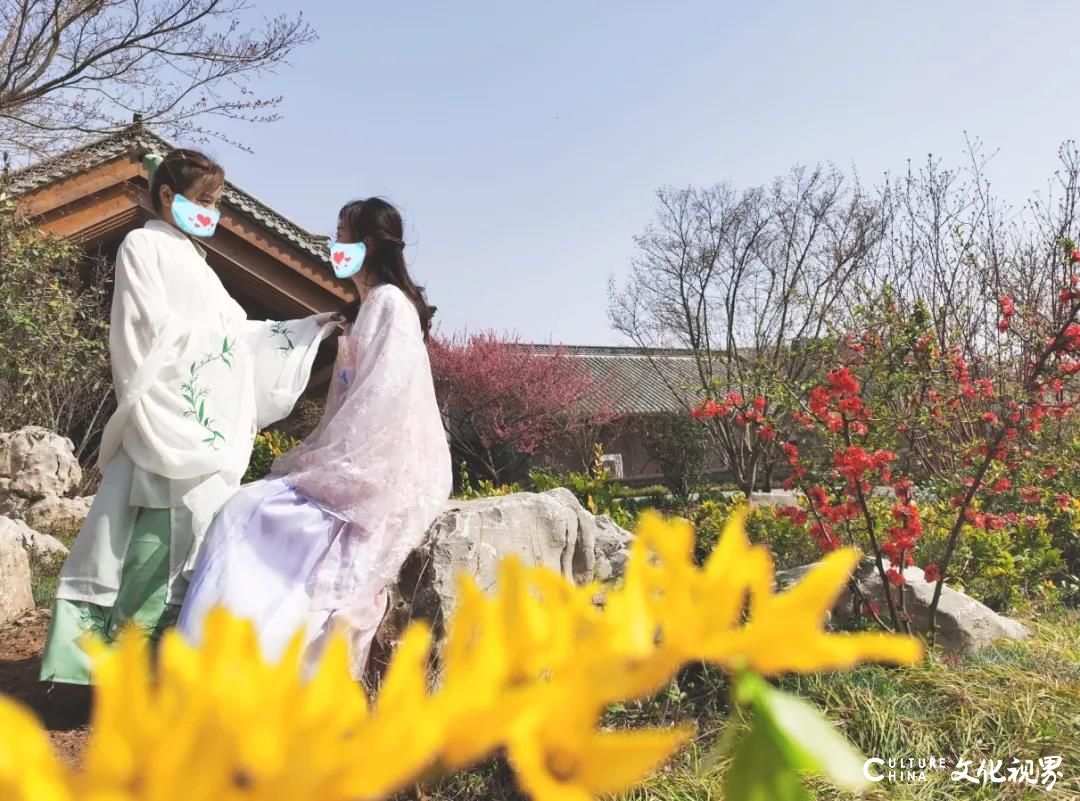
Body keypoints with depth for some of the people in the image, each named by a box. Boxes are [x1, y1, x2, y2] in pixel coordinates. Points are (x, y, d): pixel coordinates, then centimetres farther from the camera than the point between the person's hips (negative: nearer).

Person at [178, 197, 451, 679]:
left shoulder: (390, 303, -9)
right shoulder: (373, 306, 21)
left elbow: (381, 404, -18)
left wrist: (319, 464, -14)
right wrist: (314, 458, 9)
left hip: (380, 474, -9)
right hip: (363, 467, 9)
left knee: (251, 515, -15)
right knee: (256, 509, -1)